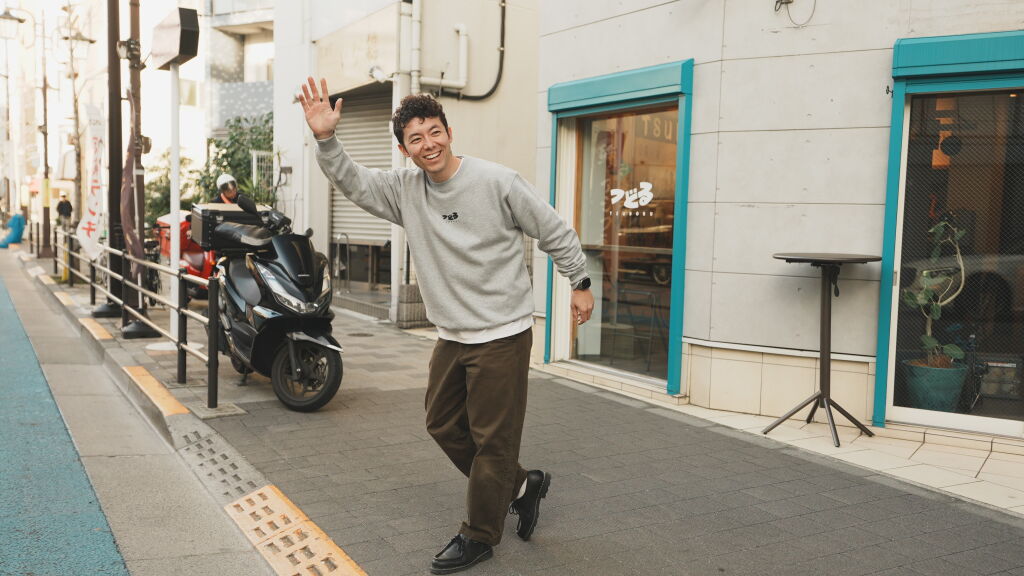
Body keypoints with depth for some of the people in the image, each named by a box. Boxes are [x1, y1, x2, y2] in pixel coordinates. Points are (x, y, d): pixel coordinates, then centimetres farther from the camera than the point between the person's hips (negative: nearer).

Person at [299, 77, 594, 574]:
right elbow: (352, 182, 3)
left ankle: (479, 536, 19)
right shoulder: (405, 189, 3)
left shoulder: (497, 182, -13)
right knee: (443, 426, 16)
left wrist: (580, 283, 1)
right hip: (451, 336, 7)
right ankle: (521, 486, 34)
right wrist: (325, 139, -14)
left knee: (492, 438, 2)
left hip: (502, 335, -7)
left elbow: (555, 232, -4)